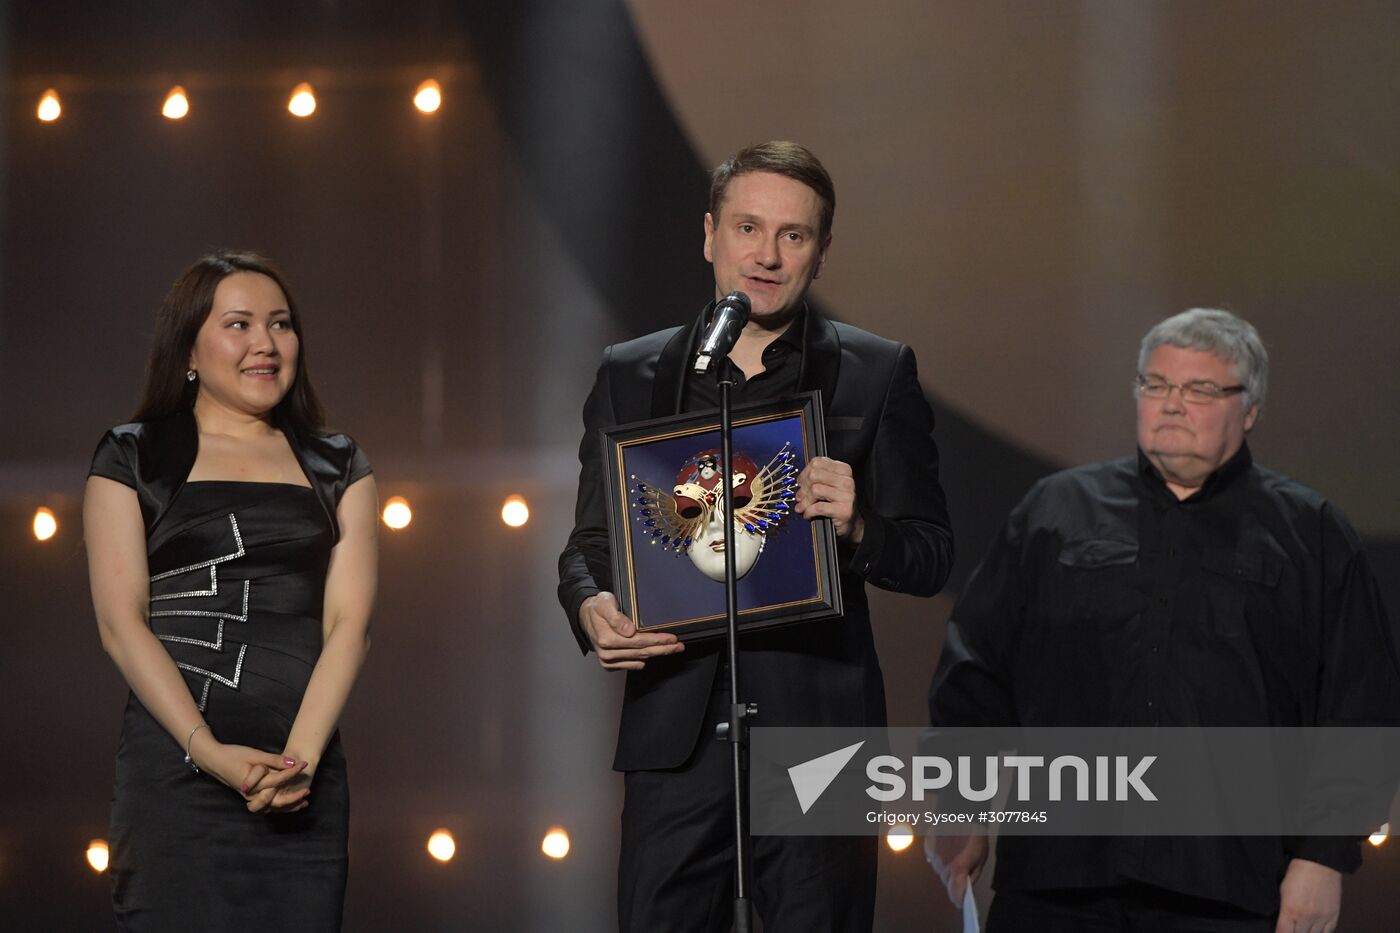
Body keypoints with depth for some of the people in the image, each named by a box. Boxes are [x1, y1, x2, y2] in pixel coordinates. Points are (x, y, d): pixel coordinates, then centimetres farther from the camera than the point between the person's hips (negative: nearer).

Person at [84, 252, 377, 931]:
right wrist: (210, 751, -13)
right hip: (175, 766, -2)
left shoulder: (336, 467, 15)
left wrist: (303, 754, -11)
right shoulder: (132, 458, 8)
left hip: (305, 773, 2)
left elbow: (349, 622, 5)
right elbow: (121, 621, -1)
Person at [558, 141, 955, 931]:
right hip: (675, 732, 2)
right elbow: (590, 544, 16)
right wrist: (591, 609, -7)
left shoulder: (877, 375, 7)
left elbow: (931, 556, 6)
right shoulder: (632, 376, 13)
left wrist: (857, 530, -15)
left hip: (815, 725, -1)